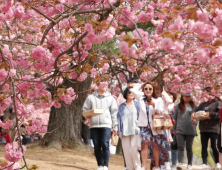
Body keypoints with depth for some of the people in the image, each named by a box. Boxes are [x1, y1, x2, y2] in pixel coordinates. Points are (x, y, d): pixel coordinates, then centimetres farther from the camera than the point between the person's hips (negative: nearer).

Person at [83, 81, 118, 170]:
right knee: (97, 146, 3)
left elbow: (114, 113, 10)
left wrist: (115, 127, 5)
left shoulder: (110, 98, 11)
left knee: (105, 145, -13)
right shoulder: (91, 97, 12)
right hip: (94, 125, 2)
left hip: (106, 125, -1)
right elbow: (85, 109, 13)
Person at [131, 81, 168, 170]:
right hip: (144, 125, 0)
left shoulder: (158, 100, 6)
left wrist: (154, 105, -18)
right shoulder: (141, 98, 11)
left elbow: (161, 111, -2)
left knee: (155, 146, 4)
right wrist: (140, 85, 16)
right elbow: (133, 90, 1)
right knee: (144, 143, -15)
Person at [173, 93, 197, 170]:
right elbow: (175, 118, 12)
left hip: (190, 130, 0)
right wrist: (174, 129, 6)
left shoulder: (193, 106, 10)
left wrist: (195, 121, -11)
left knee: (189, 148, 6)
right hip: (180, 130, 0)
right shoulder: (178, 106, 11)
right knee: (180, 147, -11)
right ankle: (180, 163, -22)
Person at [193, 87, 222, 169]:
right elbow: (196, 110, 14)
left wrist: (211, 114, -21)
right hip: (203, 128, 5)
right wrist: (193, 114, -8)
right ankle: (204, 163, 2)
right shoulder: (203, 104, 18)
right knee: (204, 146, 1)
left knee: (214, 146, -4)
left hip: (213, 128, -5)